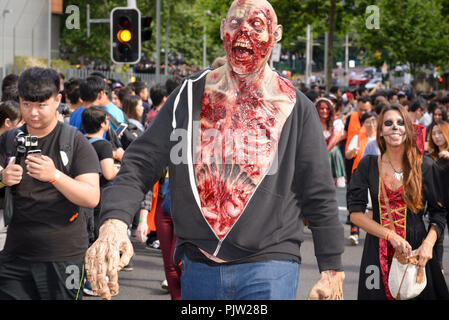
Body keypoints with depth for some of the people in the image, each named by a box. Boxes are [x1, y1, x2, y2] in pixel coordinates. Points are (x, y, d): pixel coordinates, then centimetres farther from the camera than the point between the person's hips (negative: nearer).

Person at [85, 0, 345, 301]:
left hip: (269, 267, -3)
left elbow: (319, 195, 4)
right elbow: (140, 164, -1)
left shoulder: (296, 107, 2)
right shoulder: (189, 97, 5)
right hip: (198, 263, 3)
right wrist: (114, 222, -20)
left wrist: (332, 270, 1)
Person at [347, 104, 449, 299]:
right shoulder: (368, 165, 1)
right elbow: (355, 214, -4)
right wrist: (390, 235, -16)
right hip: (378, 252, 1)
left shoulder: (424, 166, 0)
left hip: (416, 249, 0)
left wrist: (429, 243, -15)